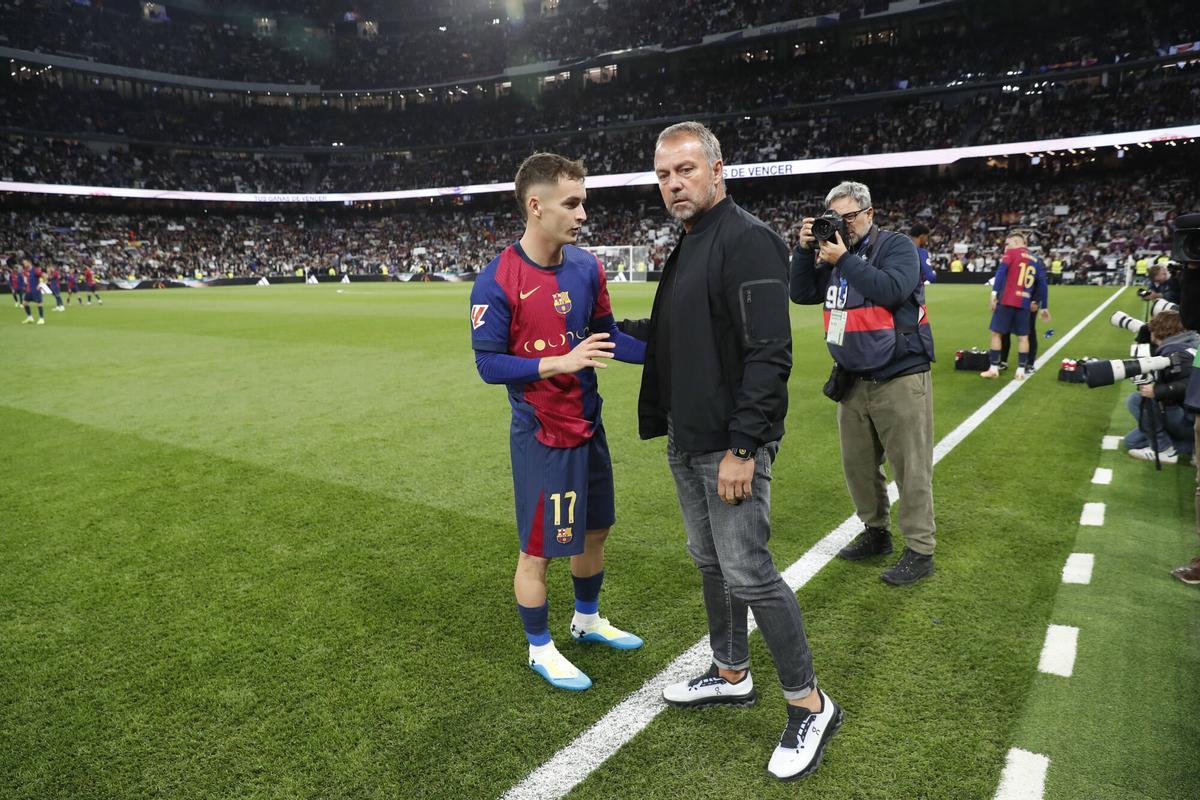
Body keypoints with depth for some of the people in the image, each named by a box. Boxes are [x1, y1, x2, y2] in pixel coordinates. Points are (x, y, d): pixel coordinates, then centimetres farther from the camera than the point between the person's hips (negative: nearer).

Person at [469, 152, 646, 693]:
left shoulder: (586, 266, 0)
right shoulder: (497, 282, -18)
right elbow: (488, 364, -17)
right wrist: (561, 362, -27)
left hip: (588, 425, 7)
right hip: (541, 437, -6)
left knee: (594, 529, 21)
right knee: (538, 549, 7)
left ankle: (587, 620, 45)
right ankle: (539, 649, 30)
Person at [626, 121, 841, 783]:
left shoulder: (747, 240, -15)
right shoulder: (686, 246, 14)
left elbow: (768, 354, -22)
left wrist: (742, 447, -24)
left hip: (730, 445, -9)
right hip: (686, 439, 9)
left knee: (749, 574, -3)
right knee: (709, 561, 18)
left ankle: (810, 705, 16)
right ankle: (731, 675, 37)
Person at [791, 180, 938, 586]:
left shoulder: (897, 245, -5)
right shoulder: (833, 251, 11)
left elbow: (891, 290, -23)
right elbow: (802, 294, 7)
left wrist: (844, 259, -18)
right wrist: (804, 251, -5)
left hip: (900, 378, -6)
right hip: (852, 381, 7)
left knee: (911, 468, 0)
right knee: (858, 464, 14)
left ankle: (920, 551, 10)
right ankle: (875, 532, 32)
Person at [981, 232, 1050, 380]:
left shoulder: (1012, 253, 3)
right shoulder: (1036, 260, 18)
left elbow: (1001, 271, -13)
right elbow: (1042, 284, 15)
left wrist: (994, 292, -18)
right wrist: (1044, 307, 18)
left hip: (1006, 300, -4)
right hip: (1024, 303, 5)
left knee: (997, 333, 4)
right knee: (1023, 337, 10)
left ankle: (994, 369, 4)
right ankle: (1021, 371, 9)